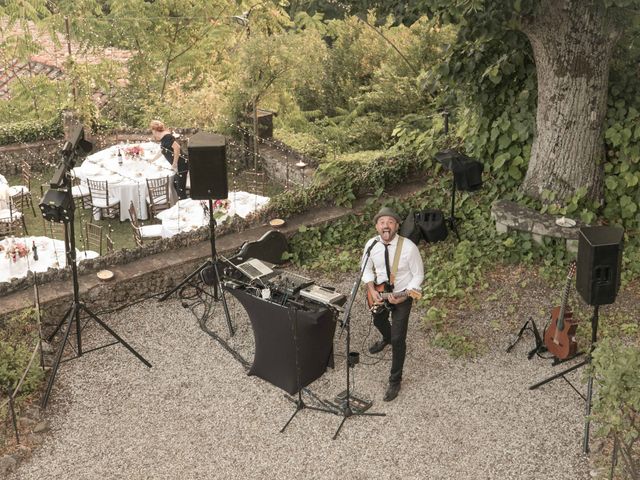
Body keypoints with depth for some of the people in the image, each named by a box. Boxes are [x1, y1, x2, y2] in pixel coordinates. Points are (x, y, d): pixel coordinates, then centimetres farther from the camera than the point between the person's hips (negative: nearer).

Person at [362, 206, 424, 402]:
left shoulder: (409, 247, -27)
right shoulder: (371, 244, -15)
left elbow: (418, 275, -17)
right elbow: (367, 269, 1)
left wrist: (404, 295, -28)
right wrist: (372, 290, -14)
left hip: (402, 296, -5)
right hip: (379, 293, 5)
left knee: (398, 339, -5)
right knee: (378, 321, 32)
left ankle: (395, 380, 14)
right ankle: (386, 339, 69)